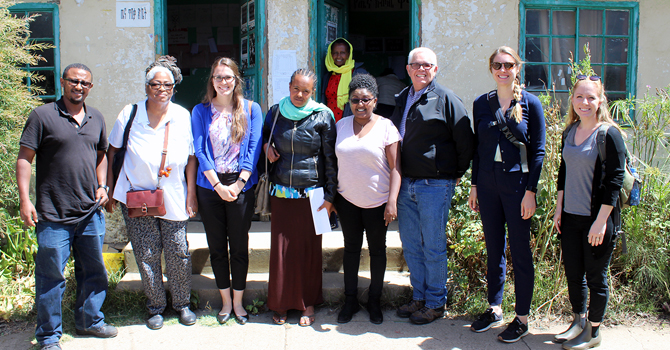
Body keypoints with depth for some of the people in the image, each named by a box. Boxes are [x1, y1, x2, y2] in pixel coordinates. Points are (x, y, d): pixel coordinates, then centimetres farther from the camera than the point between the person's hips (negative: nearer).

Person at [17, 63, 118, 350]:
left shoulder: (96, 119, 12)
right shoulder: (42, 115, -5)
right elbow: (24, 159, -5)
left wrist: (101, 186, 8)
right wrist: (25, 200, -12)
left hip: (91, 213, 5)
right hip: (53, 215, -5)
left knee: (93, 271, 15)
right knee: (51, 276, 2)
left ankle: (89, 321, 33)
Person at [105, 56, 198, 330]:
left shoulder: (183, 116, -4)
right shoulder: (130, 114, -6)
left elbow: (190, 157, 4)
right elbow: (110, 152, 4)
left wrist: (191, 194, 2)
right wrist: (109, 190, 3)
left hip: (174, 200, 1)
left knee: (178, 253, 4)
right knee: (146, 255, 4)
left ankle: (182, 303, 26)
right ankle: (155, 307, 24)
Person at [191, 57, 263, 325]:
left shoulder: (251, 109, 2)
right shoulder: (201, 111, 4)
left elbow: (253, 148, -3)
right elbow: (199, 151, -2)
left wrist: (239, 183, -12)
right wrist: (218, 186, -11)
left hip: (241, 186, -1)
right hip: (210, 187, 1)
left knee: (239, 247, 6)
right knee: (217, 247, 9)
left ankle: (238, 302, 21)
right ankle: (225, 302, 23)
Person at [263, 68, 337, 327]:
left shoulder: (322, 116, -4)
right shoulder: (276, 111, 4)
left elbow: (330, 158, -1)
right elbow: (264, 133, 25)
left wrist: (330, 196, -5)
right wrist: (266, 145, 1)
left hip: (311, 194, -2)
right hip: (281, 193, 2)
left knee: (310, 249, 6)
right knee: (280, 248, 6)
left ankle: (308, 304, 22)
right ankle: (281, 303, 22)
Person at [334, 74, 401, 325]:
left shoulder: (385, 126, -7)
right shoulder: (341, 125, 4)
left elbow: (395, 167, -10)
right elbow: (335, 162, 10)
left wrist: (392, 202, -18)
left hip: (377, 201, -3)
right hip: (347, 200, 3)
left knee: (377, 249, 10)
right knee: (351, 248, 11)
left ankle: (374, 301, 25)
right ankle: (350, 300, 24)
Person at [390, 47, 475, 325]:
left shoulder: (446, 99, -7)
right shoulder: (402, 99, 13)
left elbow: (465, 141, -5)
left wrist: (456, 174, 1)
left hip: (435, 185, -6)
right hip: (405, 184, 7)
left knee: (433, 247, 2)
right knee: (410, 246, 13)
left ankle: (435, 304, 16)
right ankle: (419, 298, 27)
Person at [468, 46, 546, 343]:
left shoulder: (530, 103, -4)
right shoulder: (481, 104, 7)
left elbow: (538, 151, -5)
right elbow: (478, 148, 11)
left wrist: (530, 191, -11)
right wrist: (474, 185, 8)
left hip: (517, 183, -4)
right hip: (487, 182, 4)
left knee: (520, 251, 4)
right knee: (493, 249, 13)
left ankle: (522, 317, 16)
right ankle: (494, 308, 27)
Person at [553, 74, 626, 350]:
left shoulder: (609, 134, -11)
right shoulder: (569, 132, 8)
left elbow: (615, 180, -13)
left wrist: (601, 221, -17)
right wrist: (559, 209, 11)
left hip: (597, 218, -6)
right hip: (571, 216, 6)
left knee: (595, 277, 6)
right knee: (573, 273, 13)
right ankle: (578, 322, 32)